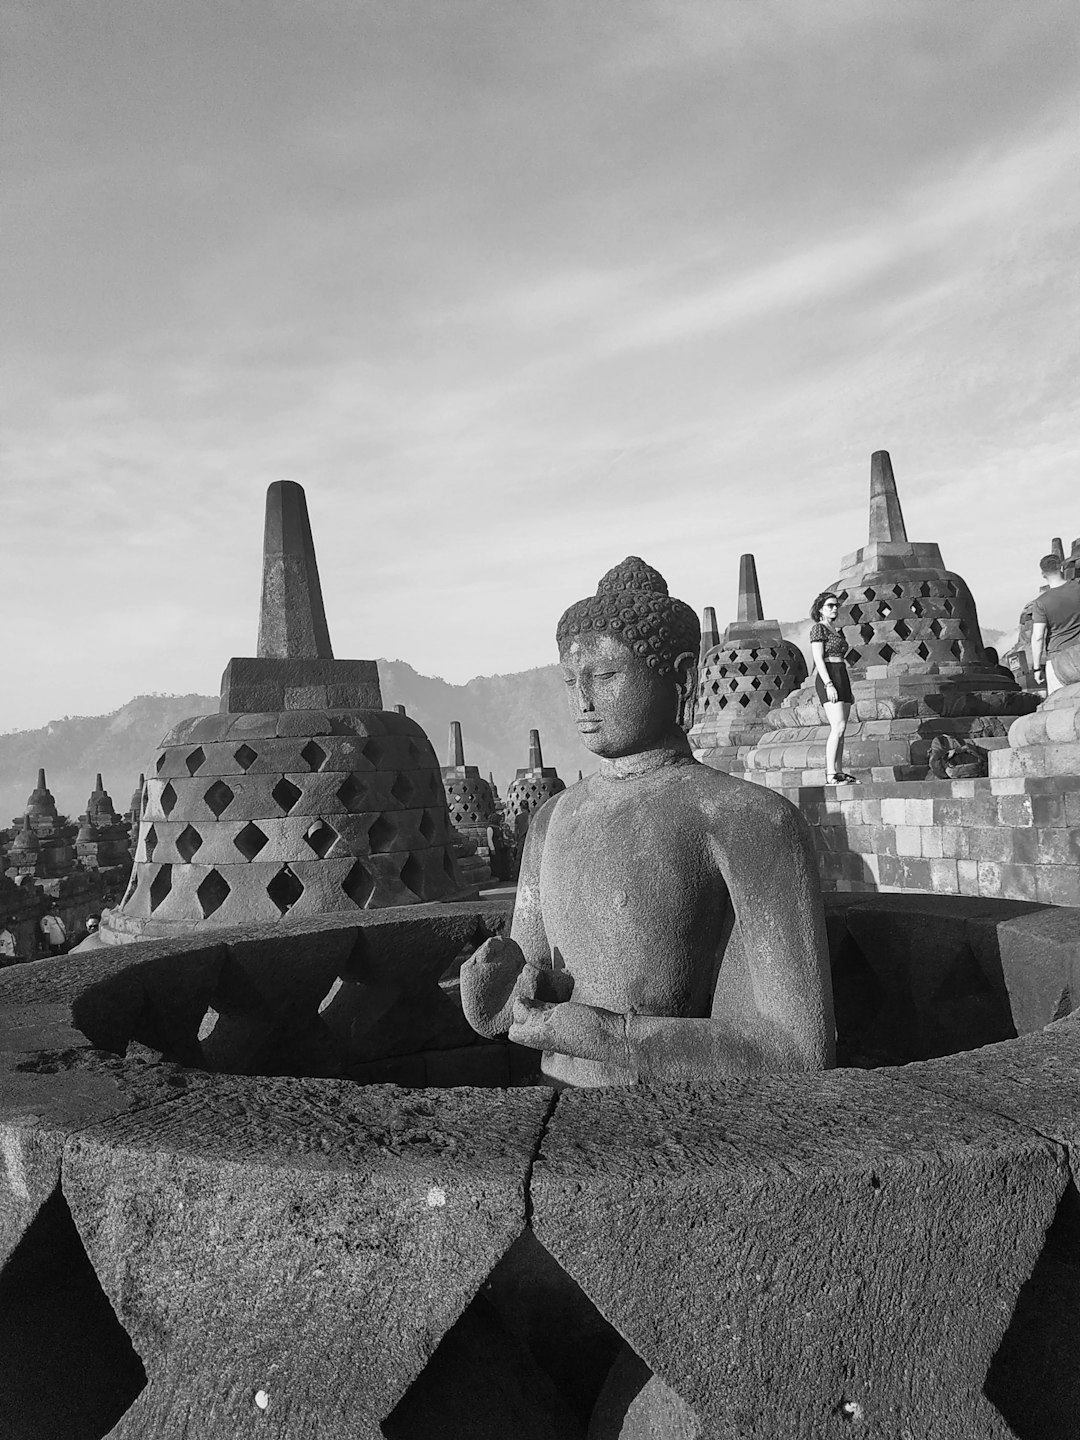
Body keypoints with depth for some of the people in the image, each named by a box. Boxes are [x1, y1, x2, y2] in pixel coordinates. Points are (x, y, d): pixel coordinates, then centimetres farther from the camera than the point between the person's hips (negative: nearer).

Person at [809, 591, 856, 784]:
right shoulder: (818, 628, -4)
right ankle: (831, 775, -22)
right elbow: (818, 659, -13)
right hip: (828, 680, -9)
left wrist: (849, 690, 20)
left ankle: (838, 772, 3)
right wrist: (829, 685, -22)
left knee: (839, 729, 4)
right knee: (838, 727, -19)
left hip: (842, 679, 9)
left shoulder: (836, 631, 22)